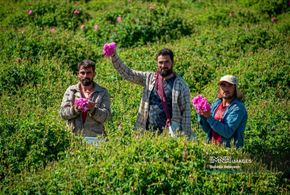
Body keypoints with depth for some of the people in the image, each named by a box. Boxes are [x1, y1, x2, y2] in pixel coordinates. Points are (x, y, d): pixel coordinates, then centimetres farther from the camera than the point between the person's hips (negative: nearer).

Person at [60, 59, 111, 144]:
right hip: (74, 136, 1)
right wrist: (75, 109, -15)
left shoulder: (103, 92, 9)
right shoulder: (71, 90, 12)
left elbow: (105, 116, 0)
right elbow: (62, 113, 4)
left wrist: (93, 109, -18)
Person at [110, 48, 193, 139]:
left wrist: (185, 136, -8)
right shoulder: (149, 78, 9)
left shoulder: (181, 85, 0)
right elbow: (127, 73, 7)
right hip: (148, 131, 3)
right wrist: (114, 56, -5)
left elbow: (186, 112, -2)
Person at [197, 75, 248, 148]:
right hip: (211, 146, 5)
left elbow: (228, 132, -20)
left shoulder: (237, 107, -10)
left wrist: (209, 118, -22)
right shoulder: (217, 102, 8)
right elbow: (207, 129, 10)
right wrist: (201, 115, -7)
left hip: (229, 148, -5)